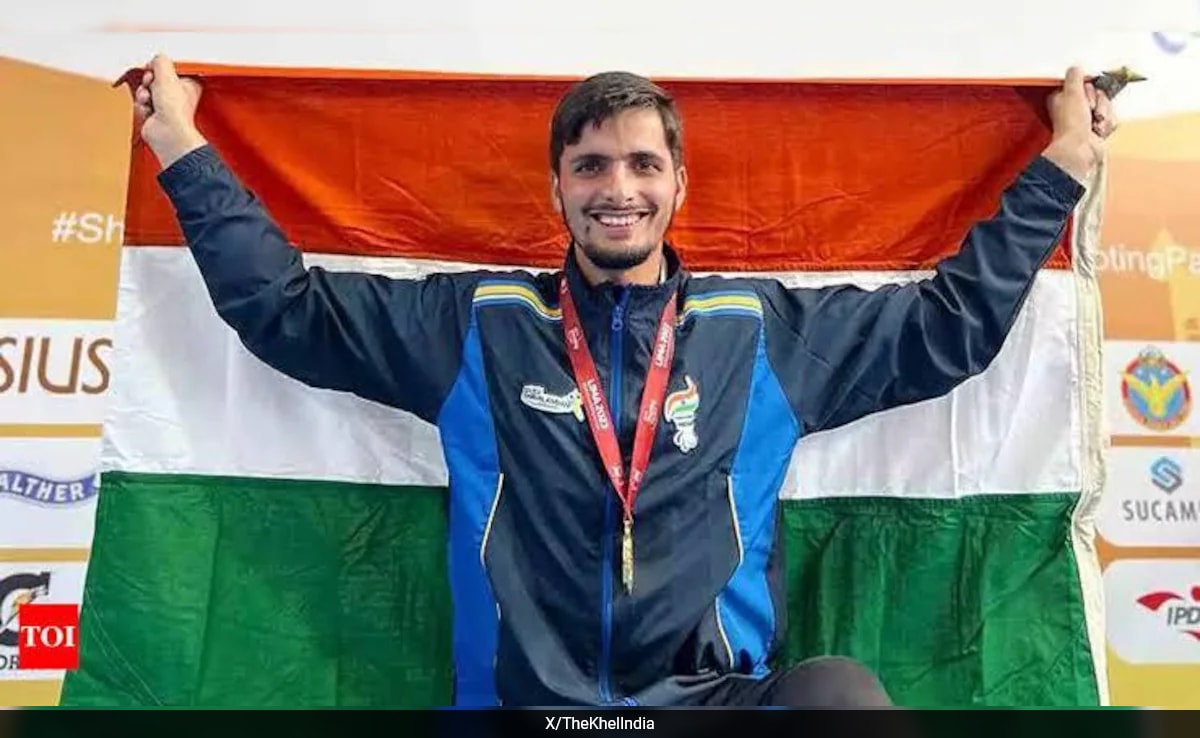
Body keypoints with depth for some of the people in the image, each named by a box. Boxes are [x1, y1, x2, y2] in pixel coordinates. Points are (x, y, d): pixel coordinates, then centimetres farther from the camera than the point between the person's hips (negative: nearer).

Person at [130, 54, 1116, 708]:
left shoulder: (766, 329, 9)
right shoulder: (474, 324, 7)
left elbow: (953, 320, 15)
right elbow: (281, 305, 11)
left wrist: (1061, 168, 18)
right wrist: (185, 151, 12)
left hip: (713, 699, 1)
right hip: (525, 700, 0)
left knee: (838, 689, -30)